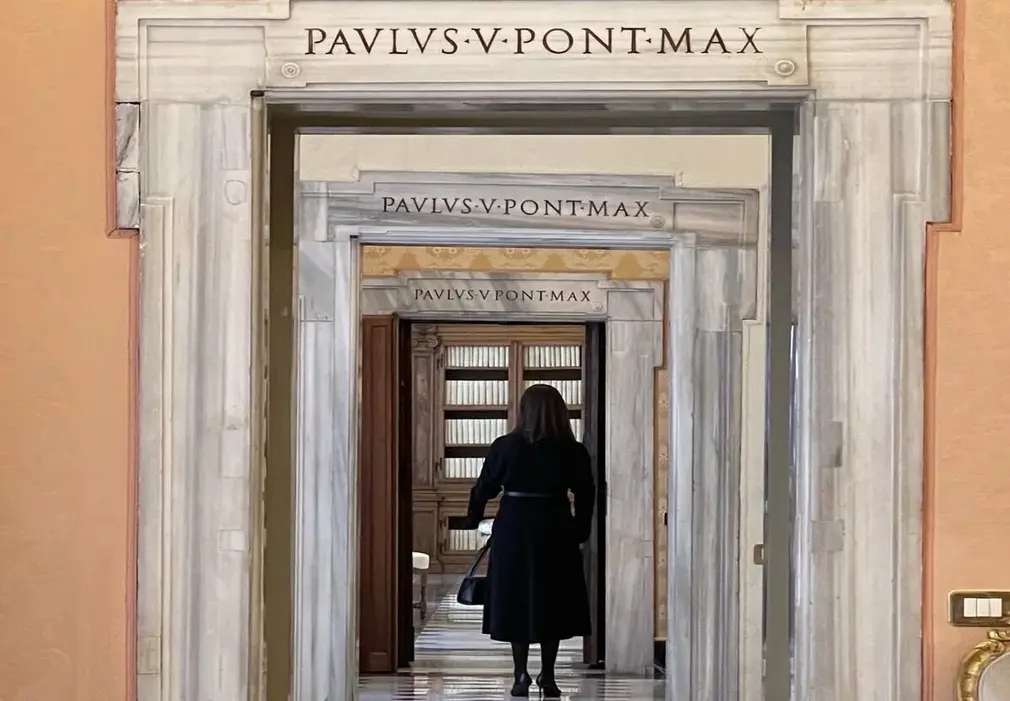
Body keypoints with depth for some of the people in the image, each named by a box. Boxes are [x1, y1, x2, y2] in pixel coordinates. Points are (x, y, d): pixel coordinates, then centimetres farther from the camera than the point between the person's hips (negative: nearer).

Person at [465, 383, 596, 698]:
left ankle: (521, 674, 4)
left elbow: (484, 488, 3)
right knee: (552, 602, 9)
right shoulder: (573, 452, -2)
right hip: (555, 532, 0)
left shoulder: (504, 447, -4)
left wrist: (473, 517, 19)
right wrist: (580, 530, 14)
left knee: (516, 600, 8)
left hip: (513, 529, 0)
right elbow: (585, 495, 3)